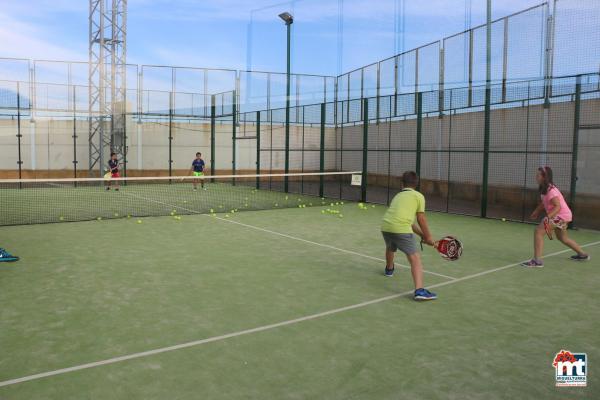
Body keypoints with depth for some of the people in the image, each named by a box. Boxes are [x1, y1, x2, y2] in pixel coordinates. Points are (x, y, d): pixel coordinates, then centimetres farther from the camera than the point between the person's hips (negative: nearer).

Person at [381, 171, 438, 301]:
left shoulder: (398, 196, 27)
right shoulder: (418, 196, 8)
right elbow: (421, 220, 5)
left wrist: (423, 235, 30)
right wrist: (428, 237, 17)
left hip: (385, 226, 7)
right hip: (400, 229, -7)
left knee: (390, 247, 36)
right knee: (415, 258, -6)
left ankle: (389, 269, 62)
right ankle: (419, 290, -20)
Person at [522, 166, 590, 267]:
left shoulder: (550, 190, -24)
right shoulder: (544, 189, 3)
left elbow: (558, 206, -30)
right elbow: (544, 203, 18)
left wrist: (548, 216, -43)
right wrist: (537, 212, 16)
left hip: (561, 215, -10)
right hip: (563, 215, 10)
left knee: (538, 231, -19)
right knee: (562, 237, 29)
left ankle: (537, 261, -21)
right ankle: (582, 255, 48)